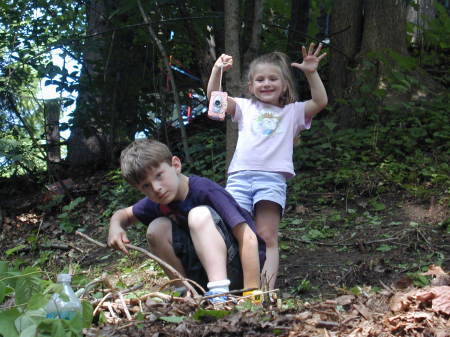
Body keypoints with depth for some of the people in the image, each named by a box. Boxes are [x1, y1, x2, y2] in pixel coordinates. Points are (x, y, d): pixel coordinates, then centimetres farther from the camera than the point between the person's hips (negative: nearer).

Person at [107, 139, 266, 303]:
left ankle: (220, 293, -39)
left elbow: (248, 239, -26)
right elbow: (123, 214, 19)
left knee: (199, 215, -28)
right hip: (205, 274, 7)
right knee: (156, 229, -9)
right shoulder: (158, 202, 0)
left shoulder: (206, 191, -21)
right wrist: (115, 227, -7)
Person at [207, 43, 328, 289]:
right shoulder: (245, 108, 24)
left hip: (273, 177, -1)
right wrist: (217, 70, -2)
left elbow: (320, 102, 7)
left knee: (267, 236, -10)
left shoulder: (292, 112, 22)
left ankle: (268, 286, -15)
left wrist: (312, 73, -3)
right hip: (240, 175, 1)